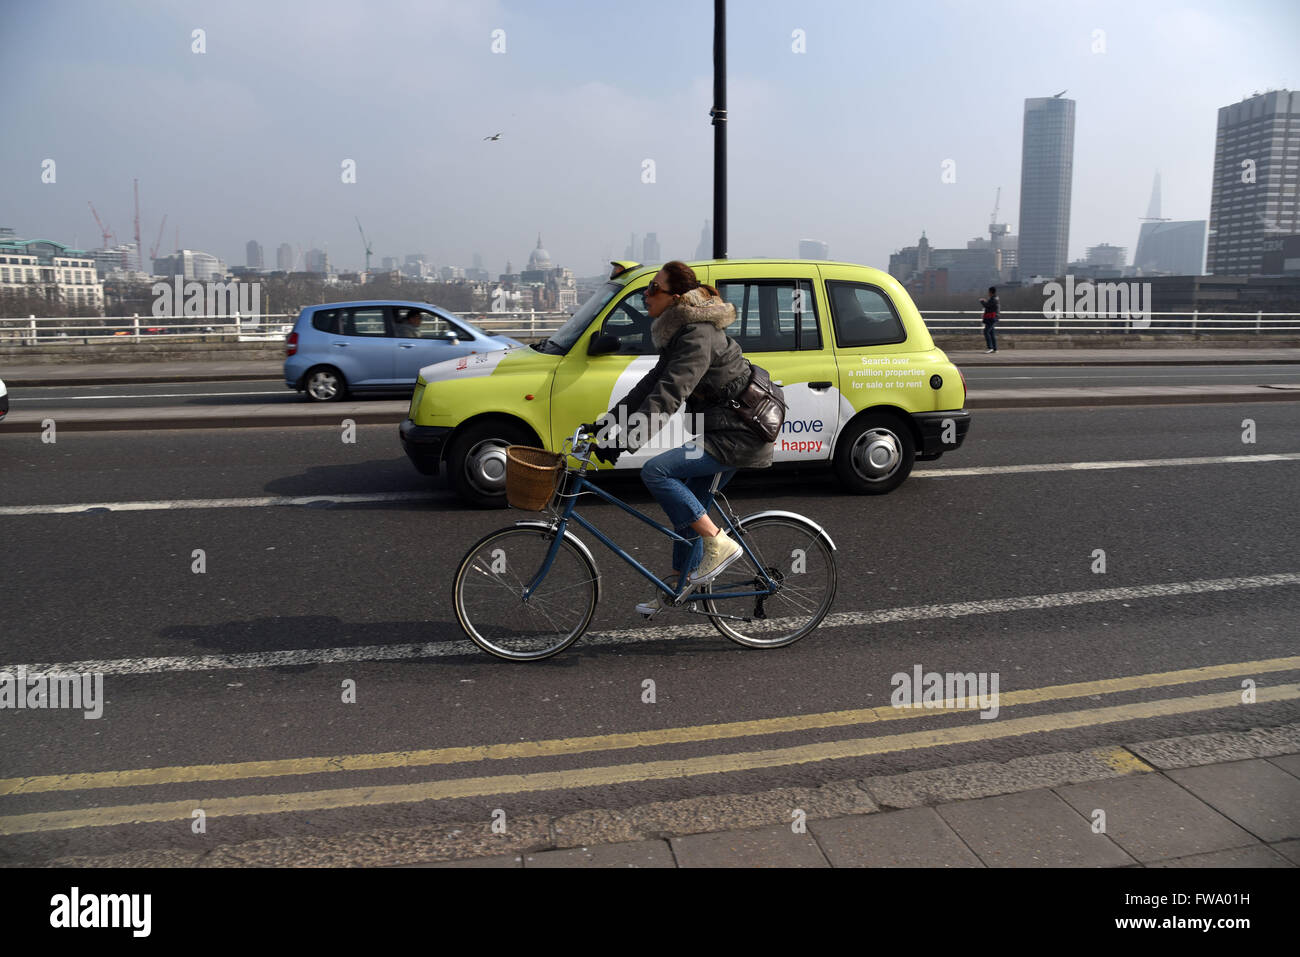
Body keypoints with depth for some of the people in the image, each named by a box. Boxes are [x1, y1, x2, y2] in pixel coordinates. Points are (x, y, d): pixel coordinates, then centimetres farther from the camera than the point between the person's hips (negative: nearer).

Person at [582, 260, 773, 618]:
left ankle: (719, 543, -11)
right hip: (728, 431, 10)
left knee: (656, 471, -20)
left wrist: (625, 441, -36)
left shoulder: (697, 337, -22)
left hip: (738, 437, -10)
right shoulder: (679, 333, 10)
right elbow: (651, 384, 14)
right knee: (690, 508, 16)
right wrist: (605, 422, 10)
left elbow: (669, 395, -32)